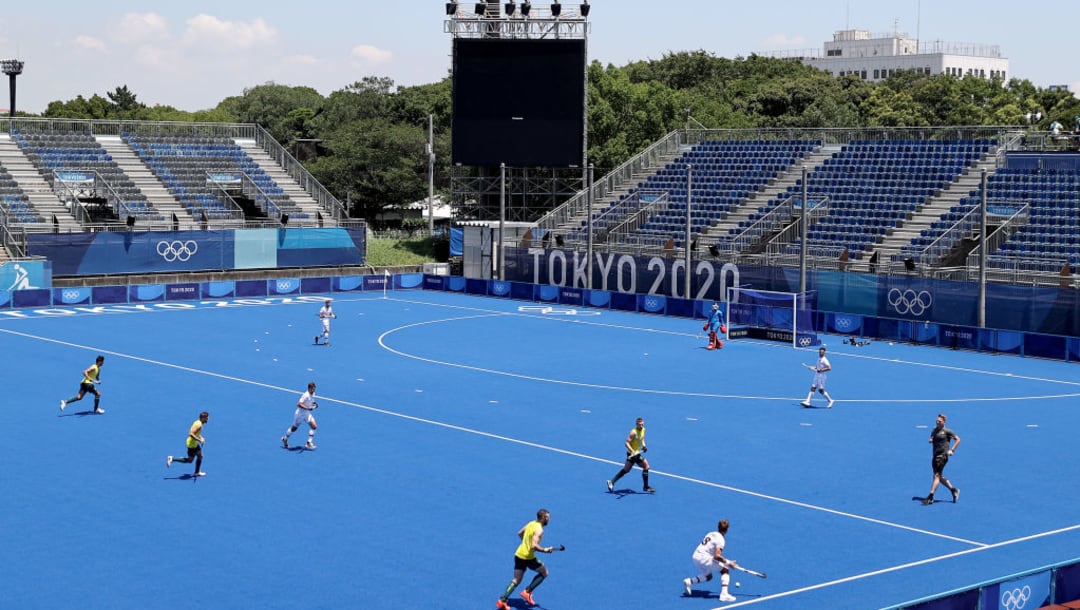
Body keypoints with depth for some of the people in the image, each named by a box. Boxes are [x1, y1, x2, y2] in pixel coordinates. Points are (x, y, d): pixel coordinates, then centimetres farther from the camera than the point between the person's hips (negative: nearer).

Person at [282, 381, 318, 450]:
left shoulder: (313, 394, 0)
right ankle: (285, 439, 36)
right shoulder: (305, 395, -26)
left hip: (307, 413, 7)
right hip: (300, 413, -7)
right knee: (294, 428, 11)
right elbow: (299, 404, -35)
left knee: (314, 426, -12)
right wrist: (308, 408, -42)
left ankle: (309, 443, -7)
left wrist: (314, 403, 4)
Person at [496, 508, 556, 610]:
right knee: (544, 572, 12)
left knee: (516, 580, 10)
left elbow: (519, 533, 23)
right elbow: (534, 546, -27)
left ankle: (502, 600, -2)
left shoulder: (531, 523, 9)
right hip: (528, 557, -8)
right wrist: (545, 550, -16)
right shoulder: (539, 530, -17)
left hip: (518, 554, 8)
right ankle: (527, 592, 8)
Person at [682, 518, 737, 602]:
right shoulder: (720, 539, -10)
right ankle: (724, 594, -14)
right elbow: (717, 556, -20)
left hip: (695, 556, 8)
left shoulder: (711, 534, 14)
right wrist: (728, 562, -10)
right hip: (704, 558, -8)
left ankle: (689, 582, 12)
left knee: (708, 576, 27)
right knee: (725, 570, 0)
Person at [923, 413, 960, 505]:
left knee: (937, 476, -12)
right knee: (940, 477, 12)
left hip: (943, 455, -8)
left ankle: (930, 497, -16)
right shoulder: (934, 430, 14)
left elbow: (957, 439, 1)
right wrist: (930, 440, 2)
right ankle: (954, 490, 29)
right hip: (935, 455, 8)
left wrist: (952, 450, -6)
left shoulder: (947, 431, -4)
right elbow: (931, 439, 26)